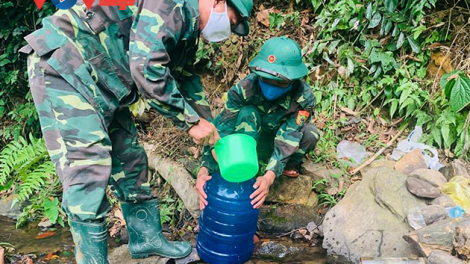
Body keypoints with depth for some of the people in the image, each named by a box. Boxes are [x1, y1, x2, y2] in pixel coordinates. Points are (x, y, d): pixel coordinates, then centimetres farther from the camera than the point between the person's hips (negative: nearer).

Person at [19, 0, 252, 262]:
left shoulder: (188, 26, 13)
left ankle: (147, 238, 24)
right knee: (88, 164, -15)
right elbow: (146, 69, -28)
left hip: (100, 83, 10)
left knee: (130, 157, 10)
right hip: (62, 65, -10)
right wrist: (192, 121, -18)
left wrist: (210, 131, 22)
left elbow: (187, 79, 24)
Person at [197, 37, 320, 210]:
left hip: (279, 146, 1)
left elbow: (287, 140, -36)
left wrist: (269, 176, -53)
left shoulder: (304, 98, -29)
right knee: (247, 113, -32)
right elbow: (220, 130, -34)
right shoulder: (244, 89, -30)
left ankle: (286, 167, -1)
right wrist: (205, 169, -49)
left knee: (310, 134, -30)